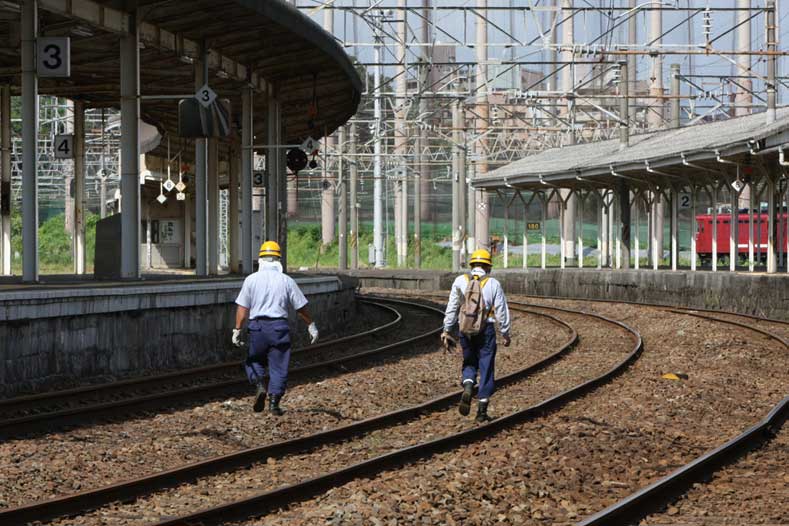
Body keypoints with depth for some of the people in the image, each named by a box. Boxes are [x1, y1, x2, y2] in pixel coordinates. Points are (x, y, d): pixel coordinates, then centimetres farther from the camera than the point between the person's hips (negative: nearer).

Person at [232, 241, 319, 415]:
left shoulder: (251, 280, 1)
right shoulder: (286, 281, 2)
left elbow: (242, 308, -4)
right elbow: (301, 307, 6)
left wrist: (237, 330, -1)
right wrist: (311, 326, 17)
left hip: (257, 326, 0)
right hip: (279, 326, 0)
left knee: (254, 360, 17)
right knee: (278, 366, 6)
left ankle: (259, 385, -9)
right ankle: (274, 402, 3)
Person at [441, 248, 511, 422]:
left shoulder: (460, 281, 1)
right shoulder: (493, 284, -3)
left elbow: (451, 308, 2)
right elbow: (502, 311, -2)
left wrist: (447, 330, 7)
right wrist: (505, 334, 8)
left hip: (466, 330, 2)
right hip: (486, 330, -2)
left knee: (469, 363, 19)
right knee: (486, 369, 6)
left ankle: (467, 388, -11)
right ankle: (482, 410, 6)